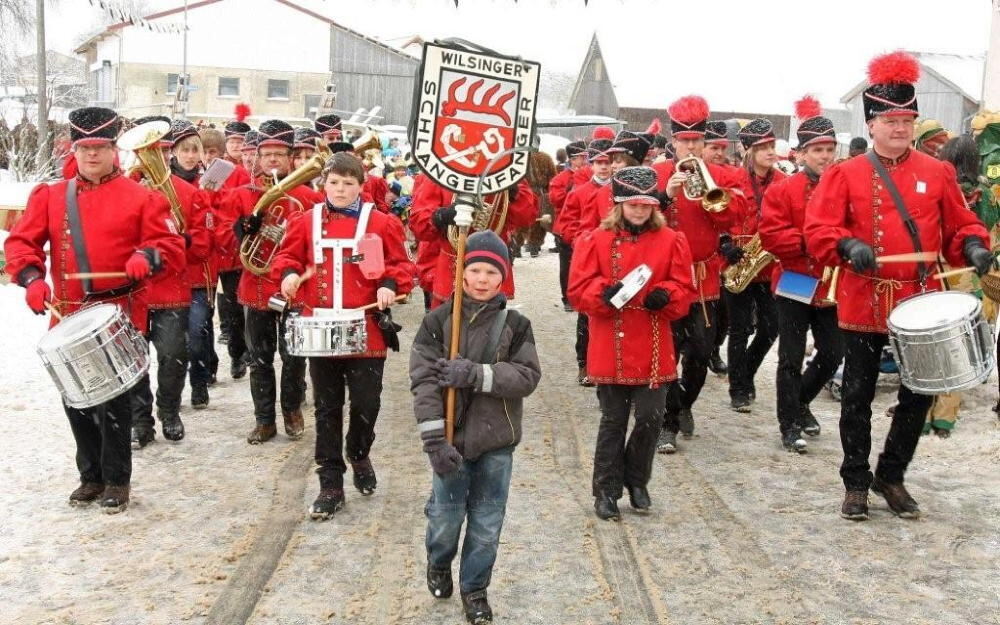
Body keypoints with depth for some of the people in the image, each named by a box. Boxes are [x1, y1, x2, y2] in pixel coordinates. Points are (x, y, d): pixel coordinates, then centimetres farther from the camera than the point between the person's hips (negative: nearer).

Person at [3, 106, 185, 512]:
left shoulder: (141, 198, -1)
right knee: (77, 400, 12)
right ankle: (91, 476, 28)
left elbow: (172, 247, -5)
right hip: (68, 318, 4)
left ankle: (117, 481, 16)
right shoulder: (49, 196, 8)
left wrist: (148, 257, -26)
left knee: (115, 400, 0)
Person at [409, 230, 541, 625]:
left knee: (487, 523, 9)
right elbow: (424, 381, -11)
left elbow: (528, 376, -11)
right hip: (452, 438, -1)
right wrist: (434, 439, -19)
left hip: (496, 441, 1)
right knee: (446, 516, 10)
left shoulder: (516, 324, -2)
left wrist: (475, 374, -24)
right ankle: (438, 565, 41)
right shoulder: (438, 321, -5)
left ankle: (475, 588, 29)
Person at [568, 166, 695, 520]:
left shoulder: (672, 241, 4)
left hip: (654, 351, 2)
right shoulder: (595, 240, -1)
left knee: (651, 418, 4)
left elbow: (684, 290, 3)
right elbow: (578, 290, -5)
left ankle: (637, 482, 27)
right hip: (611, 350, -1)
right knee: (613, 420, 7)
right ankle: (606, 490, 20)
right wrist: (605, 293, -24)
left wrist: (665, 295, -18)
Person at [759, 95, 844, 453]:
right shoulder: (781, 190, -5)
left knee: (832, 356, 10)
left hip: (833, 287, 4)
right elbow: (770, 237, -12)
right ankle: (789, 424, 13)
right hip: (794, 286, -4)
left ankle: (800, 402, 34)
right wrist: (808, 241, -22)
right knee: (791, 359, 2)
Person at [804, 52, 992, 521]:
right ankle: (856, 482, 21)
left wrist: (973, 246, -11)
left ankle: (892, 476, 28)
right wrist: (848, 245, -27)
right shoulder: (845, 175, -2)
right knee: (858, 397, 6)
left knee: (919, 395, 9)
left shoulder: (937, 173, 5)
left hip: (921, 303, 3)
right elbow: (818, 230, -9)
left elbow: (959, 225, 10)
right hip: (864, 303, -2)